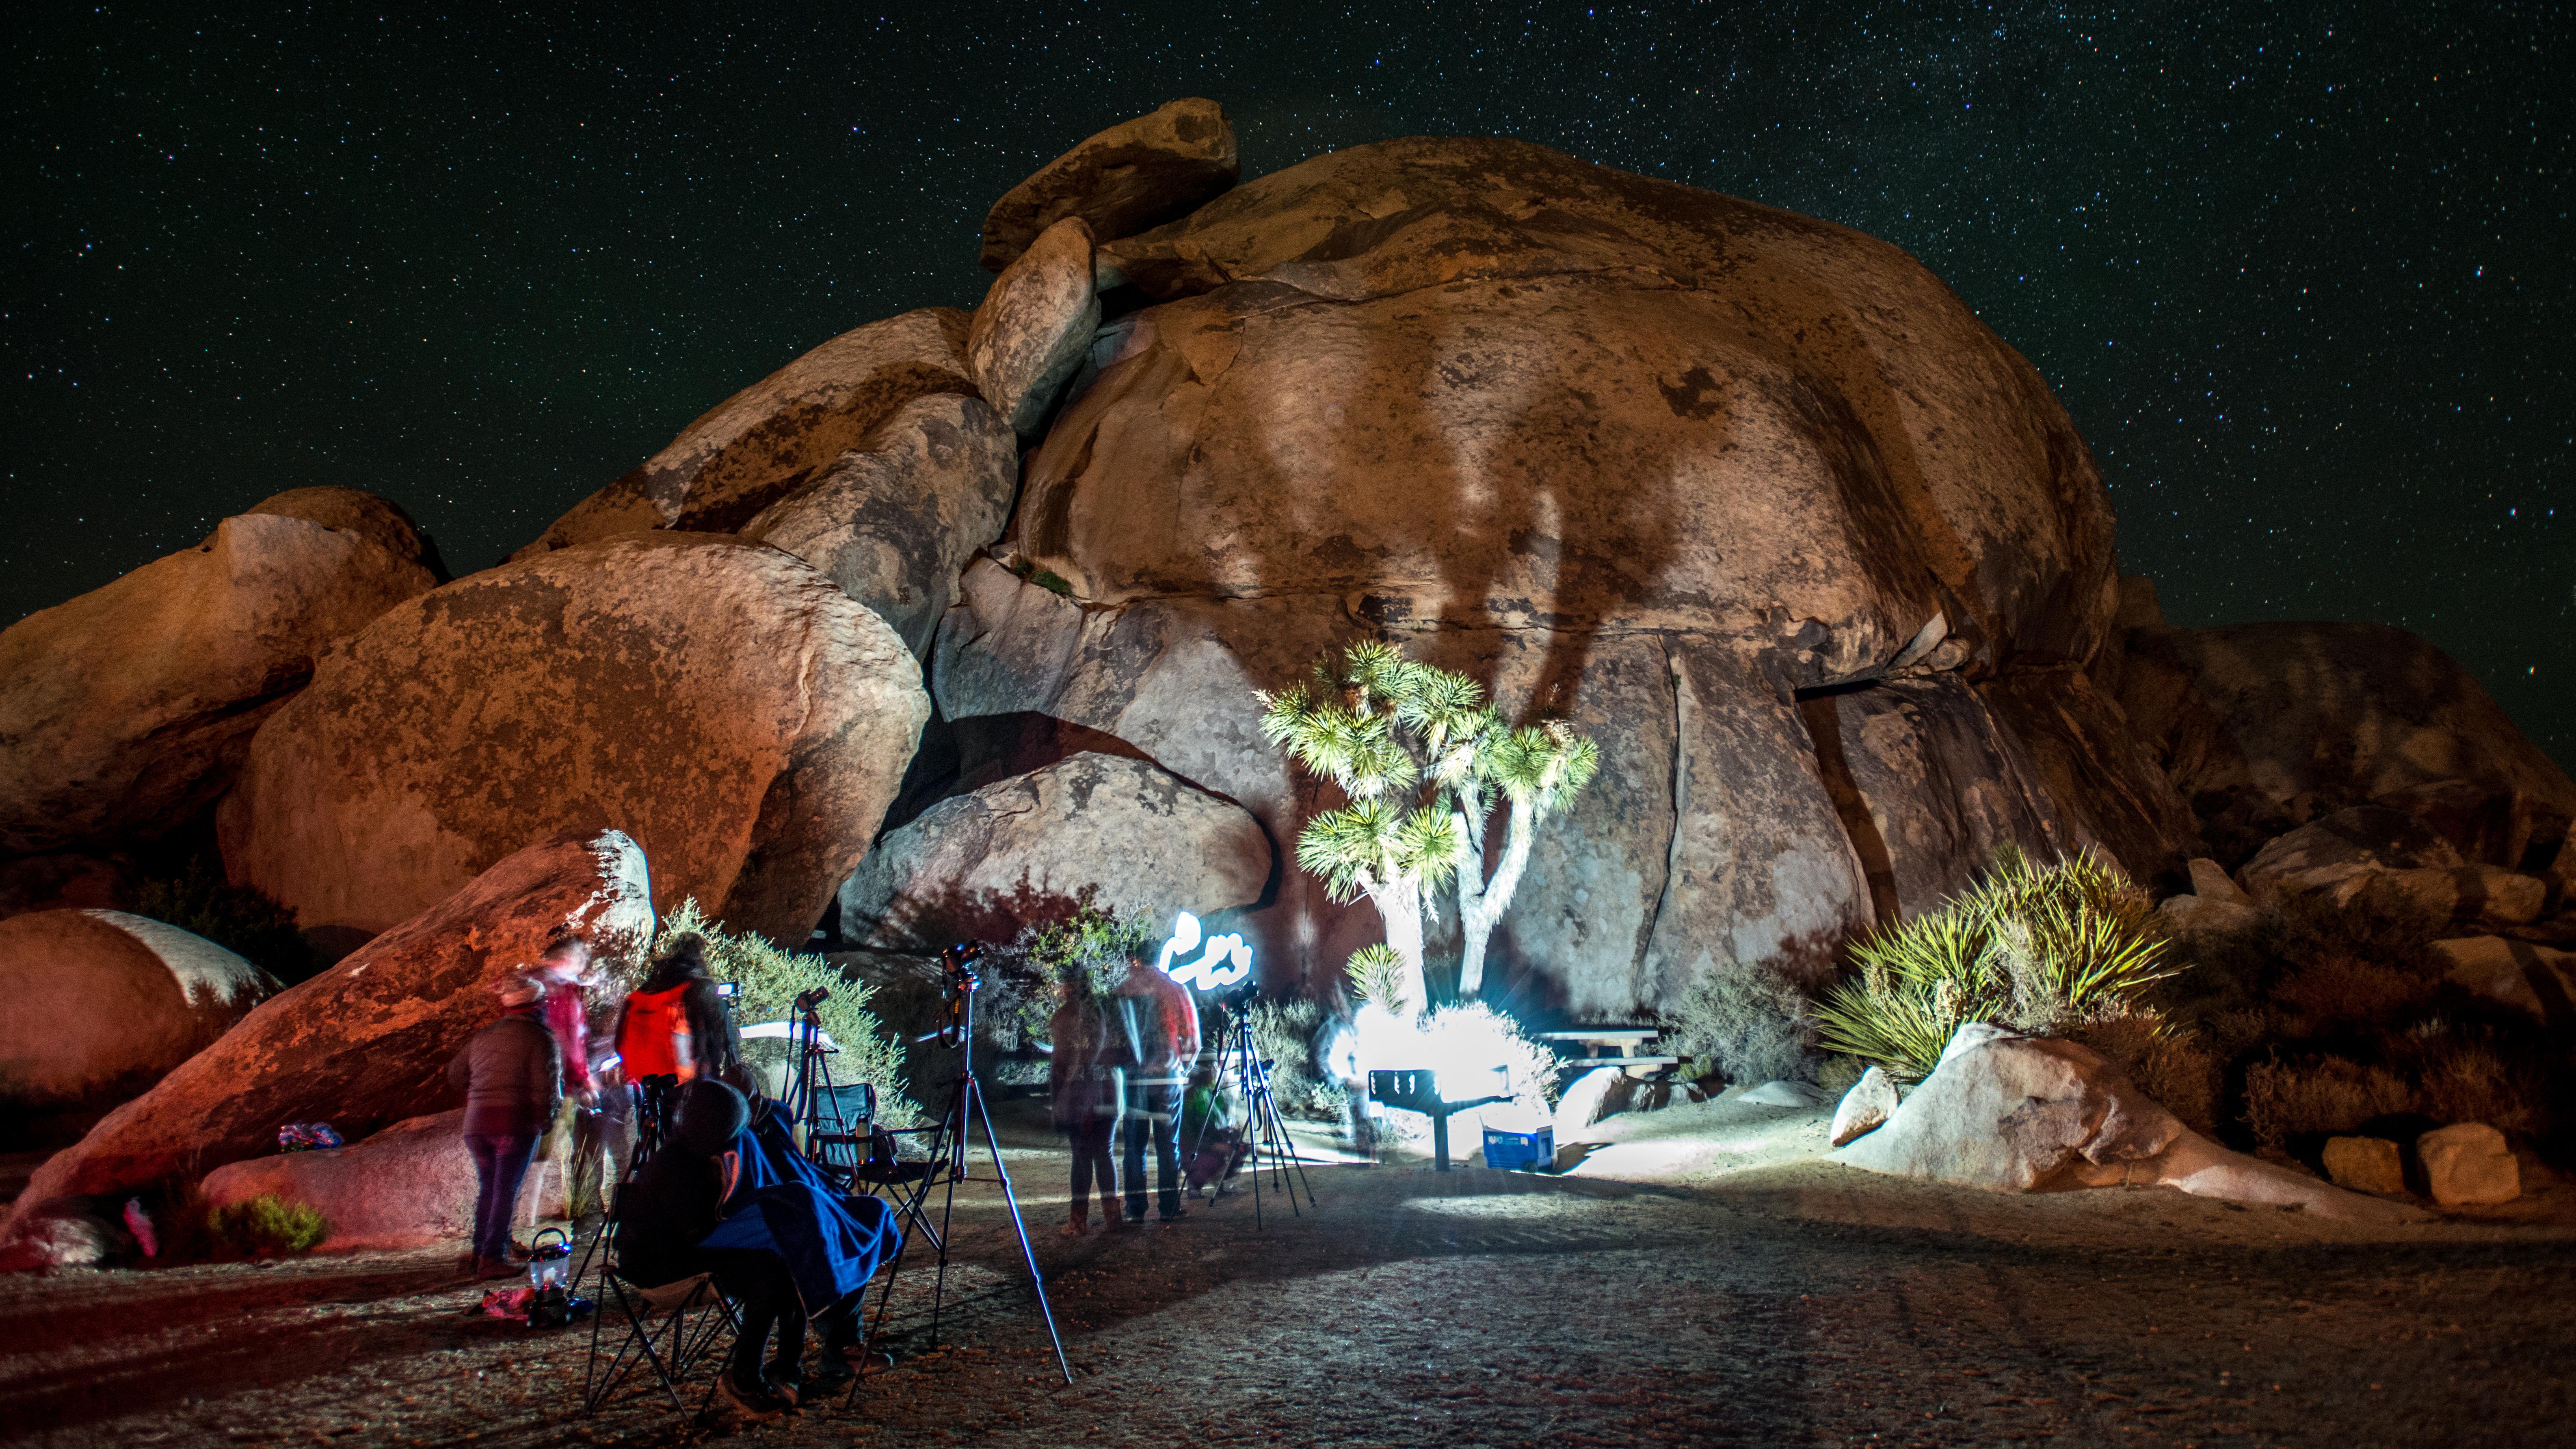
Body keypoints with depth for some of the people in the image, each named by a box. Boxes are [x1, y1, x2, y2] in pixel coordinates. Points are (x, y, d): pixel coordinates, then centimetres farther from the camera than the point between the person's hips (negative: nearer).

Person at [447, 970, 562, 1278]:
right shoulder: (540, 1039, -5)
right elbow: (544, 1088, -12)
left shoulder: (483, 1036, 15)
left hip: (477, 1122, 6)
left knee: (488, 1187, 17)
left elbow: (455, 1072, 24)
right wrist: (543, 1122, 1)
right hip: (516, 1122, -6)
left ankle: (480, 1252, 18)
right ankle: (493, 1257, -5)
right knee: (506, 1190, -2)